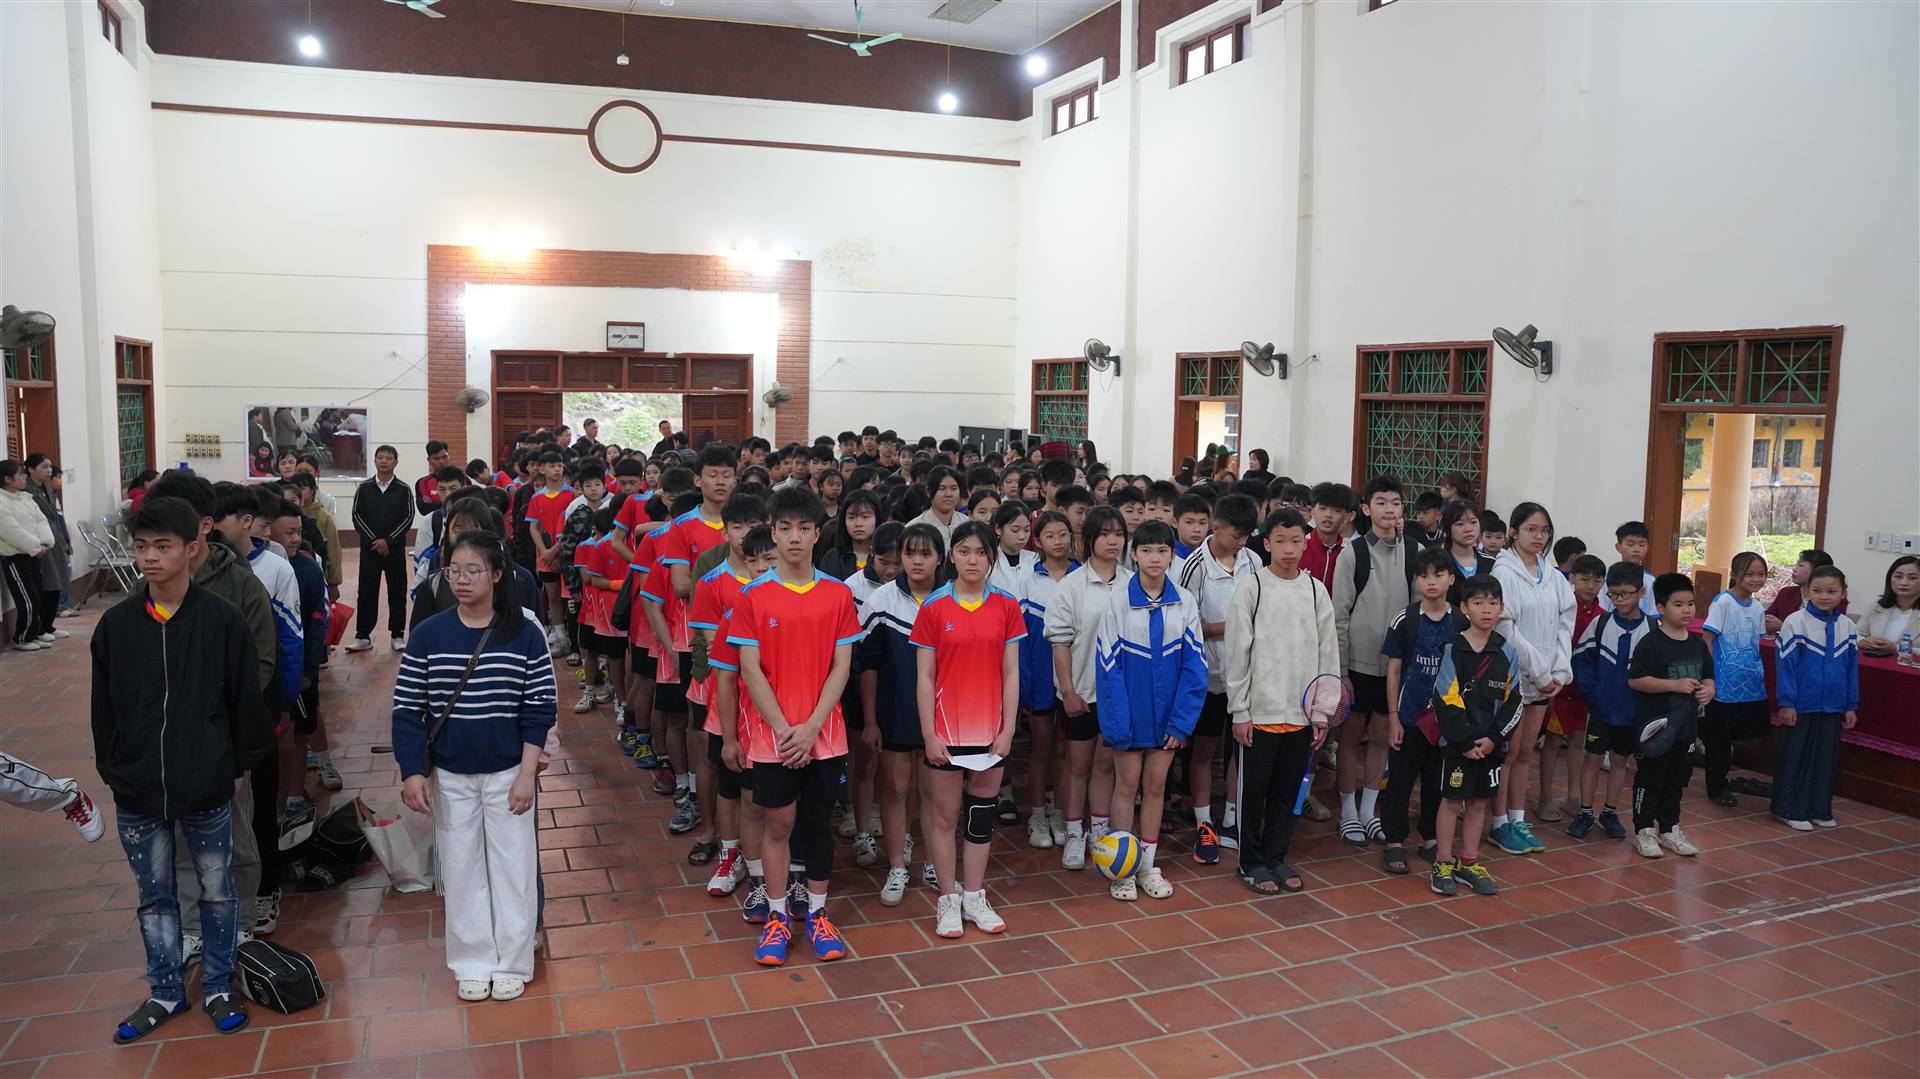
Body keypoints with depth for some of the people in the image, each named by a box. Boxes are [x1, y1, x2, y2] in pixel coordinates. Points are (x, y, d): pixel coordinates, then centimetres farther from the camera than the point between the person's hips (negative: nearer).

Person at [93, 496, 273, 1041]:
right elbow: (103, 709, 6)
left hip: (208, 790, -2)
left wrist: (240, 765, 0)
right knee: (155, 897, 16)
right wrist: (113, 772, 6)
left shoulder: (224, 621, -10)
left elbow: (246, 700, -3)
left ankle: (218, 986, 30)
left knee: (217, 891, 12)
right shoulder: (115, 625, -2)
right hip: (136, 794, 3)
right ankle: (166, 991, 33)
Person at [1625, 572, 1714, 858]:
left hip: (1686, 725, 7)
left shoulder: (1697, 642, 8)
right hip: (1656, 724, -7)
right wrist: (1676, 685, -22)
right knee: (1649, 778, 2)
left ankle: (1669, 829, 29)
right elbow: (1635, 680, -19)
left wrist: (1708, 689, -6)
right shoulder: (1651, 643, -14)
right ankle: (1644, 831, 13)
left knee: (1677, 780, 16)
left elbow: (1708, 675, 17)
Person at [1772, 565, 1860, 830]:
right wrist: (1786, 703, -11)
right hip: (1802, 706, -4)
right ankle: (1792, 811, 13)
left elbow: (1852, 668, 10)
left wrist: (1851, 706, 9)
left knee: (1826, 758, 12)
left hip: (1832, 708, 5)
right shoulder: (1795, 623, -11)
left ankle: (1820, 810, 24)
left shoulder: (1848, 627, 3)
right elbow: (1785, 665, -9)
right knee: (1796, 758, 4)